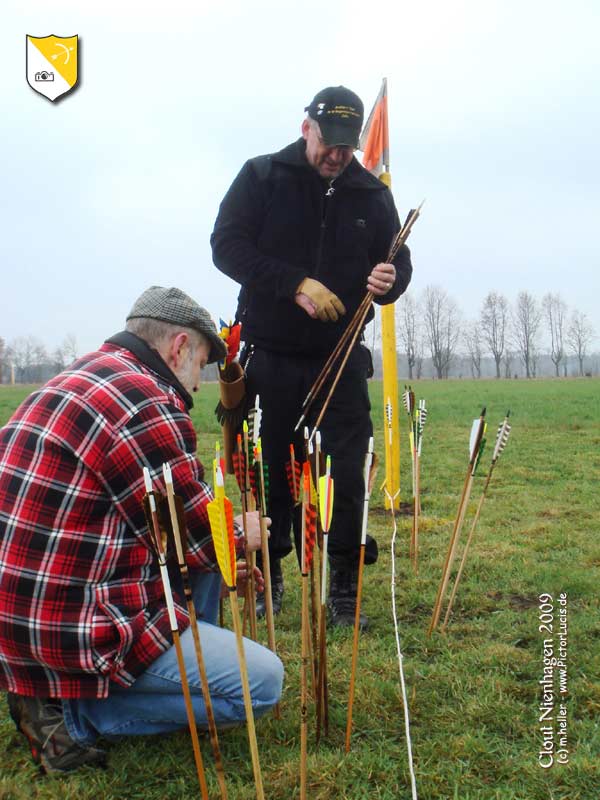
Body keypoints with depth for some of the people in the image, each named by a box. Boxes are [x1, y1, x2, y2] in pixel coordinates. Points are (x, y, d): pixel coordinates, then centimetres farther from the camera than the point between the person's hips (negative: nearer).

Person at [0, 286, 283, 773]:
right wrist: (243, 537, 10)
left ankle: (189, 665, 22)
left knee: (210, 545, 18)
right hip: (75, 636, -10)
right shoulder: (148, 405, -20)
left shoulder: (75, 380, 11)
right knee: (262, 682, -6)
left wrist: (223, 549, 18)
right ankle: (75, 714, -1)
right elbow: (197, 540, -11)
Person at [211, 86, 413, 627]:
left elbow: (398, 261, 10)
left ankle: (345, 588, 12)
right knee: (269, 472, 8)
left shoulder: (372, 194, 6)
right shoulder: (261, 177, 0)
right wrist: (295, 284, -21)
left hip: (340, 358, 2)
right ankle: (267, 579, 24)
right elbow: (227, 245, -9)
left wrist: (390, 279, -16)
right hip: (270, 356, -1)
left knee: (347, 473, -1)